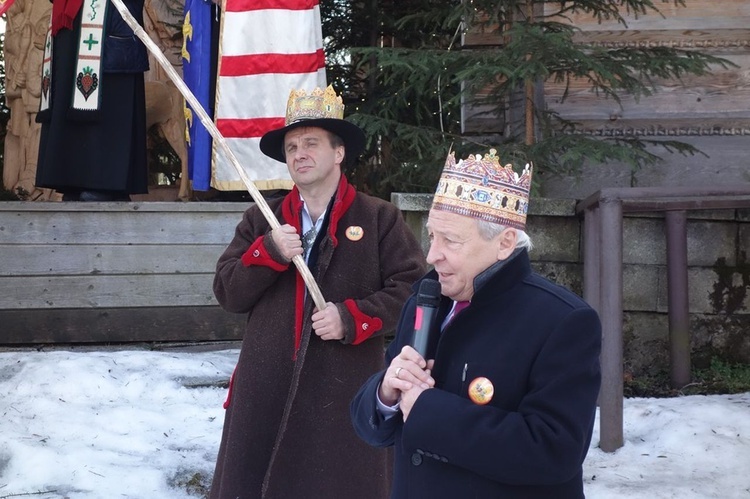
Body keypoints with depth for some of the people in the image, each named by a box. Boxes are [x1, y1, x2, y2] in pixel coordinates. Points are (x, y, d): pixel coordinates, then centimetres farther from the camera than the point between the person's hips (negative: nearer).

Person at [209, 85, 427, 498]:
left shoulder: (379, 219, 0)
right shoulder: (261, 220, 12)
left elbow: (411, 288, -5)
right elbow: (227, 293, 6)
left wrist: (353, 318, -16)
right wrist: (268, 252, -11)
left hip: (345, 391, -3)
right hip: (265, 390, 3)